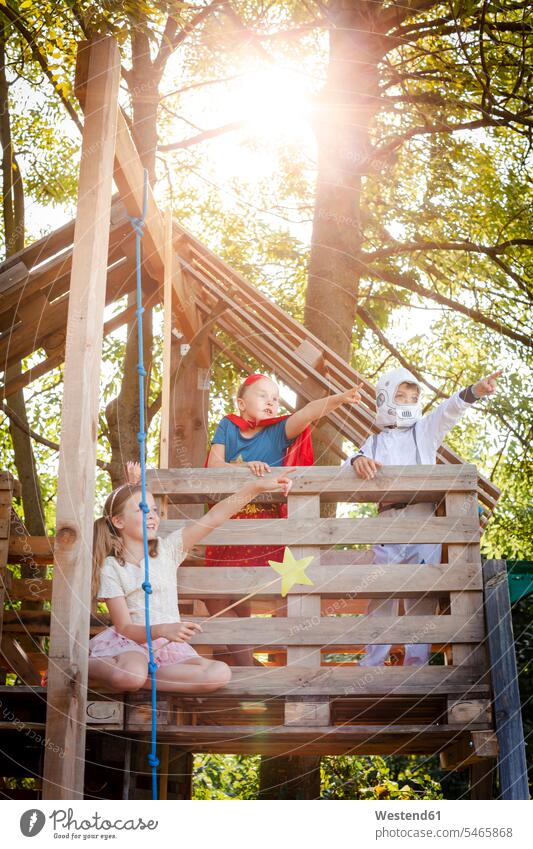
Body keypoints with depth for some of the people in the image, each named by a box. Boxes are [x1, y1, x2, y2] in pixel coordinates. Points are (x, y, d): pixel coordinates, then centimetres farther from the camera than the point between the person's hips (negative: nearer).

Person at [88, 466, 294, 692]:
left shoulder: (167, 549, 6)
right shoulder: (111, 567, -2)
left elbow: (213, 518, -4)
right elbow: (125, 628, -9)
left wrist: (257, 486, -14)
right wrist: (162, 630, -29)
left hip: (169, 646, 5)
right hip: (129, 642, -5)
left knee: (220, 673, -24)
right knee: (131, 674, -41)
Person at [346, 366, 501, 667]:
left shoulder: (425, 429, 17)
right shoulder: (375, 442, 21)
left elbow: (449, 411, -2)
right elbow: (349, 471, 6)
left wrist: (473, 391, -22)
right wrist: (358, 460, -19)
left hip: (423, 520, -1)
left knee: (422, 595, -4)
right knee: (382, 593, 1)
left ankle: (417, 662, 2)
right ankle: (372, 663, 9)